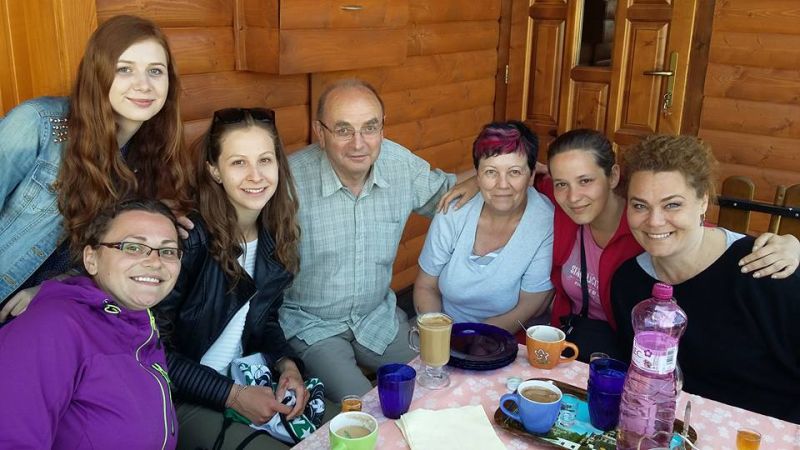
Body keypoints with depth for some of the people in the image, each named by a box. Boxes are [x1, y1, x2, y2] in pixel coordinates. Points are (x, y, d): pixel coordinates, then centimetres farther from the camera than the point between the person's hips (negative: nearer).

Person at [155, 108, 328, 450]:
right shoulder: (189, 238, -23)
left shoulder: (277, 233, -2)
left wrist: (286, 364, -7)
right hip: (181, 399, -6)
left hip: (248, 380, 6)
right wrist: (232, 395, -19)